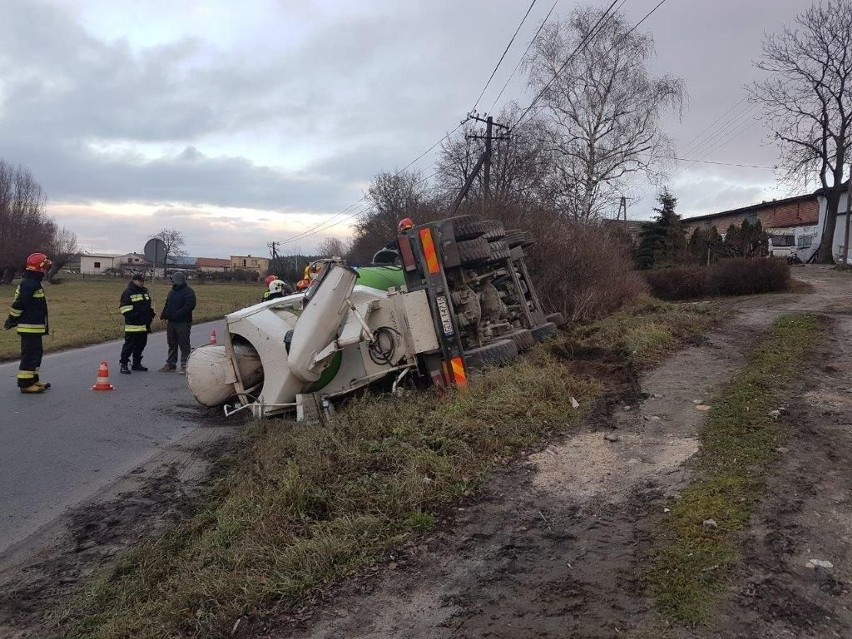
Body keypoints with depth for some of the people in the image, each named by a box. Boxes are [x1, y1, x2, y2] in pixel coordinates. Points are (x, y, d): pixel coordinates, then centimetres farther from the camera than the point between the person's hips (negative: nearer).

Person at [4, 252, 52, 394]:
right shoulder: (30, 284, -19)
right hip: (30, 327, -11)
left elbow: (19, 304, 20)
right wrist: (11, 320, -11)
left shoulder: (32, 282, 15)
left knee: (36, 352, 18)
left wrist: (12, 320, 23)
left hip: (34, 327, 11)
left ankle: (33, 379, 28)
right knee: (30, 354, -7)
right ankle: (25, 384, -3)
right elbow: (18, 304, -20)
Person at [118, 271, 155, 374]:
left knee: (141, 344, 14)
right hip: (132, 326, -8)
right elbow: (125, 309, -14)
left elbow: (149, 305, 27)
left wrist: (152, 313, 12)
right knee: (129, 345, -7)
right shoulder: (128, 293, -9)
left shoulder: (145, 292, 16)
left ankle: (136, 363, 26)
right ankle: (123, 365, -2)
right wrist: (134, 317, -20)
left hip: (144, 325, 8)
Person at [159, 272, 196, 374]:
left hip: (183, 323, -8)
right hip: (171, 322, 8)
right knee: (172, 344, 14)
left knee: (184, 344, -4)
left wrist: (178, 314, -25)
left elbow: (190, 305, -21)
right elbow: (167, 305, 23)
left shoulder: (188, 291, -10)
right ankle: (170, 364, 23)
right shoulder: (172, 291, 17)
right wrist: (164, 315, 7)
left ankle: (185, 365, 1)